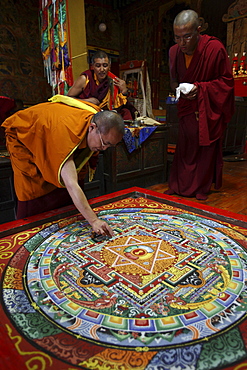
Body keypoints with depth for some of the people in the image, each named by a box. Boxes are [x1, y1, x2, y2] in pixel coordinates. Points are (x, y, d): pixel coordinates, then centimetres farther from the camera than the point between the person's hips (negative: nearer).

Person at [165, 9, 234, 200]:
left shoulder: (215, 48, -17)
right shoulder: (174, 51, -4)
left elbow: (226, 81, -10)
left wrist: (200, 88, -22)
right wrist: (181, 89, -13)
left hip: (210, 108, -3)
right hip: (187, 107, 4)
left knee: (206, 148, 2)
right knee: (184, 147, 5)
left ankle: (201, 189, 18)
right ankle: (179, 187, 17)